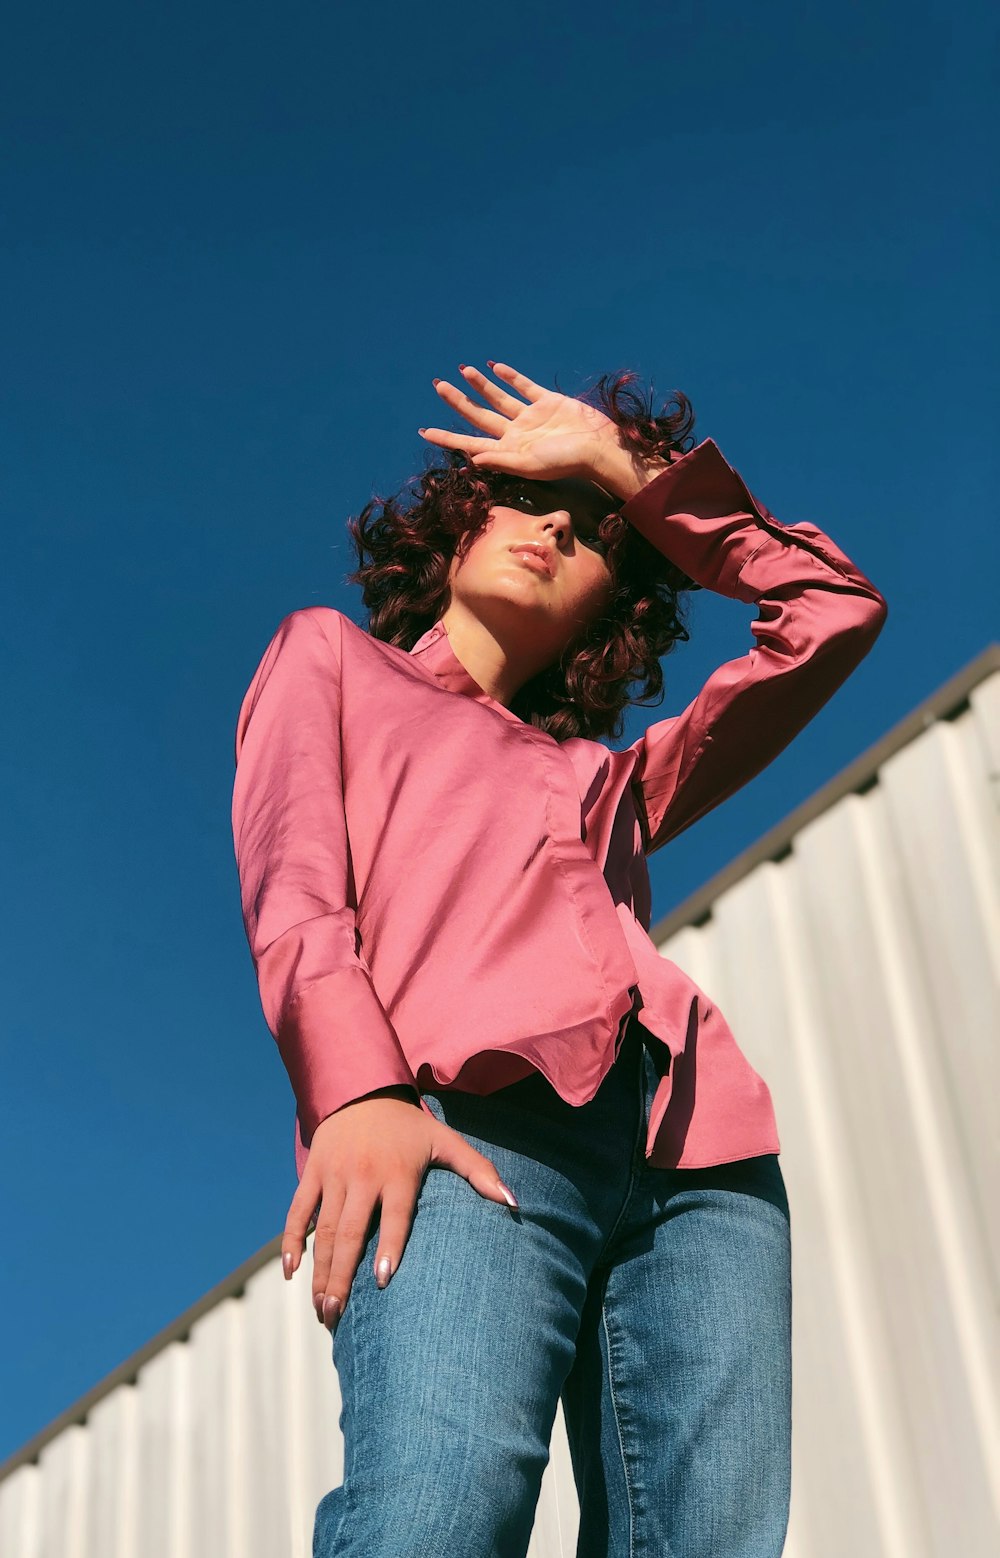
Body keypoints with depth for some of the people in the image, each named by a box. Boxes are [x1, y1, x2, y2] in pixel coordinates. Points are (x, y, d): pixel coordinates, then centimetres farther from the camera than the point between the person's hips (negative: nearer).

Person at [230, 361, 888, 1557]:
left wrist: (629, 473, 40)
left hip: (700, 1152, 4)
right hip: (469, 1125, -4)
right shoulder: (329, 655, 31)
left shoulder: (605, 782, 39)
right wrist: (358, 1094, -10)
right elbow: (292, 891, 10)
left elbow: (837, 611, 39)